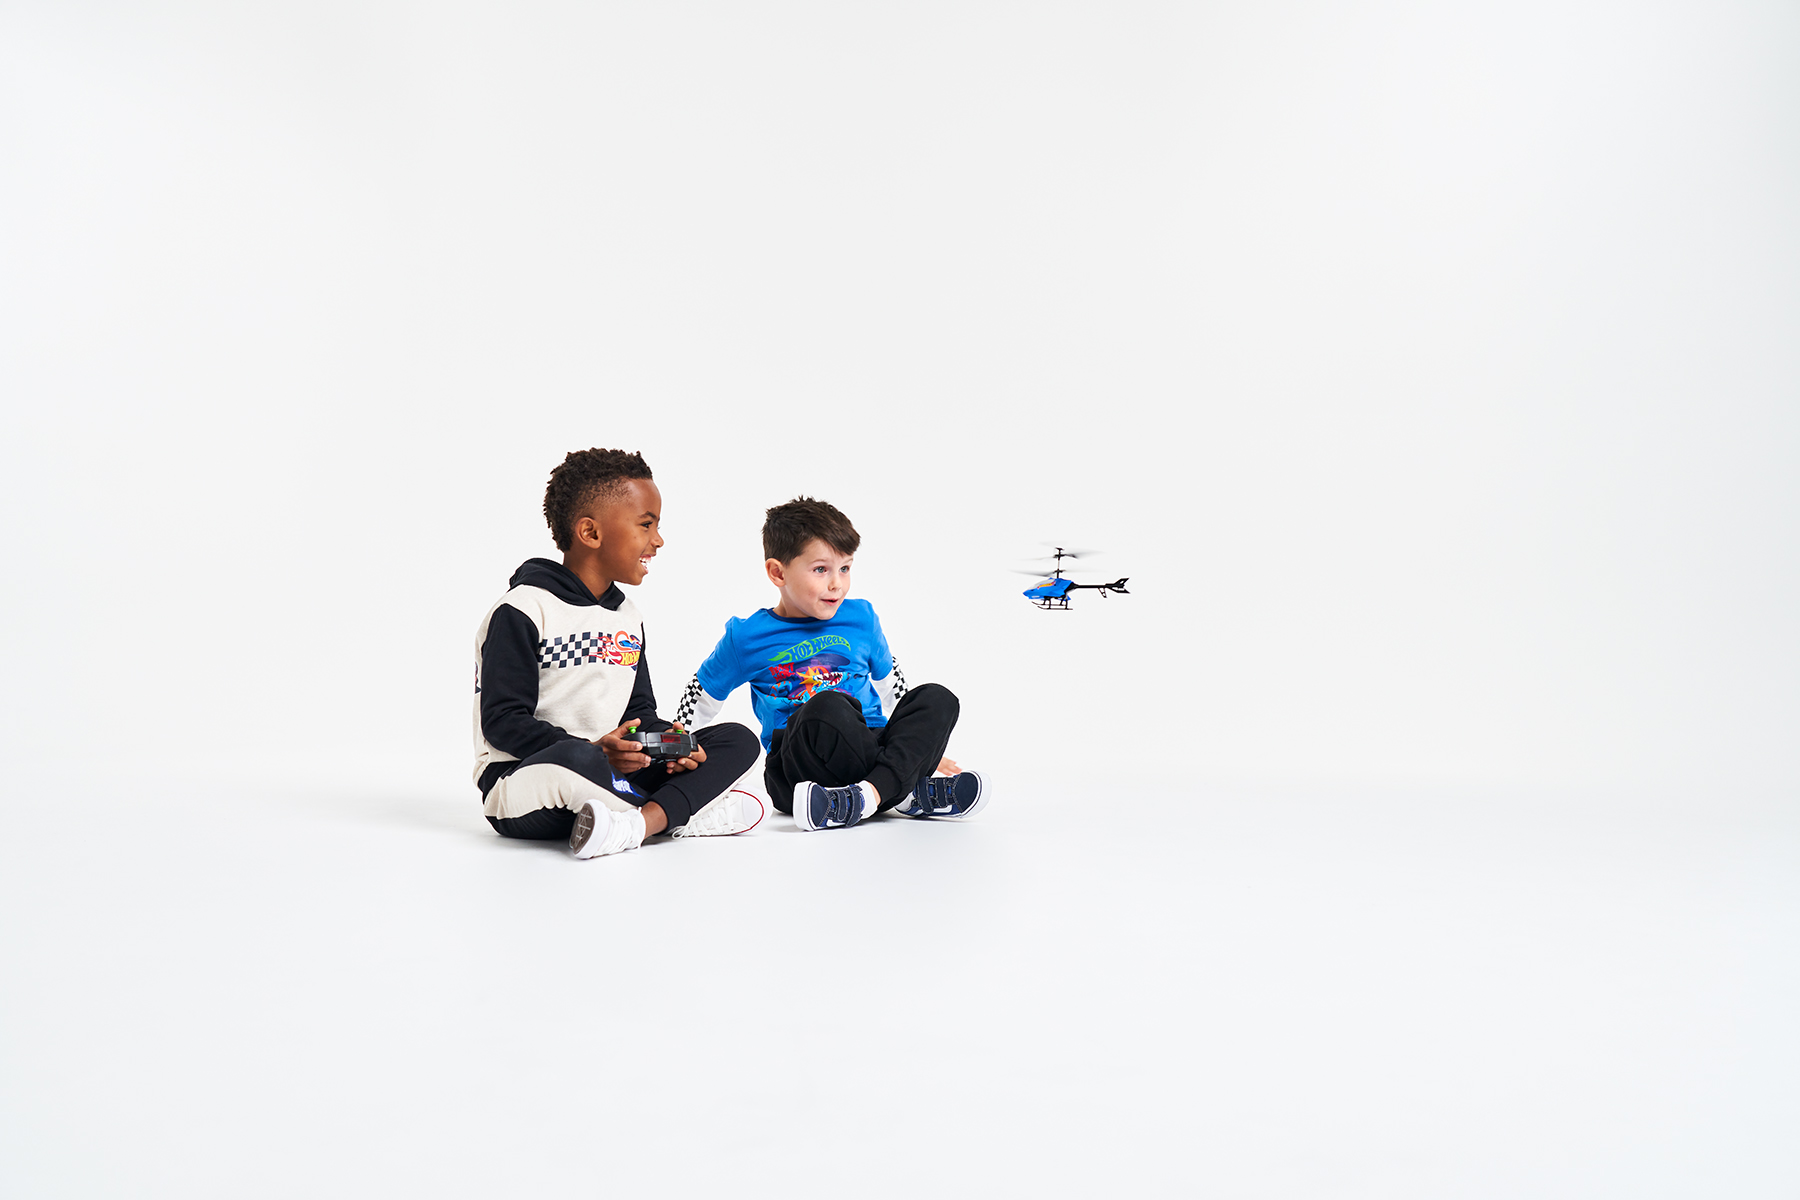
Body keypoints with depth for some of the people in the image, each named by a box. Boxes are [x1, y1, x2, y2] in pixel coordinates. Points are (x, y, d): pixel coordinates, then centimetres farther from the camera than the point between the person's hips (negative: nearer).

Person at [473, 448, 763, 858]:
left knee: (738, 739, -7)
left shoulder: (628, 618, 15)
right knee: (579, 759, -44)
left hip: (615, 770, 8)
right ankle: (687, 815, -22)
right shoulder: (522, 611, -9)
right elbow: (502, 721, -16)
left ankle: (642, 821, -31)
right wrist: (596, 749, -29)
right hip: (520, 777, -8)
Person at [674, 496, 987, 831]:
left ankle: (869, 794, -35)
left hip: (875, 748, 4)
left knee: (938, 699, -19)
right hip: (798, 771, -4)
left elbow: (891, 686, 26)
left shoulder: (860, 618, 14)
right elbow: (700, 698, 15)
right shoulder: (746, 637, 4)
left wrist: (925, 747, 27)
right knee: (826, 705, -36)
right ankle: (909, 794, -26)